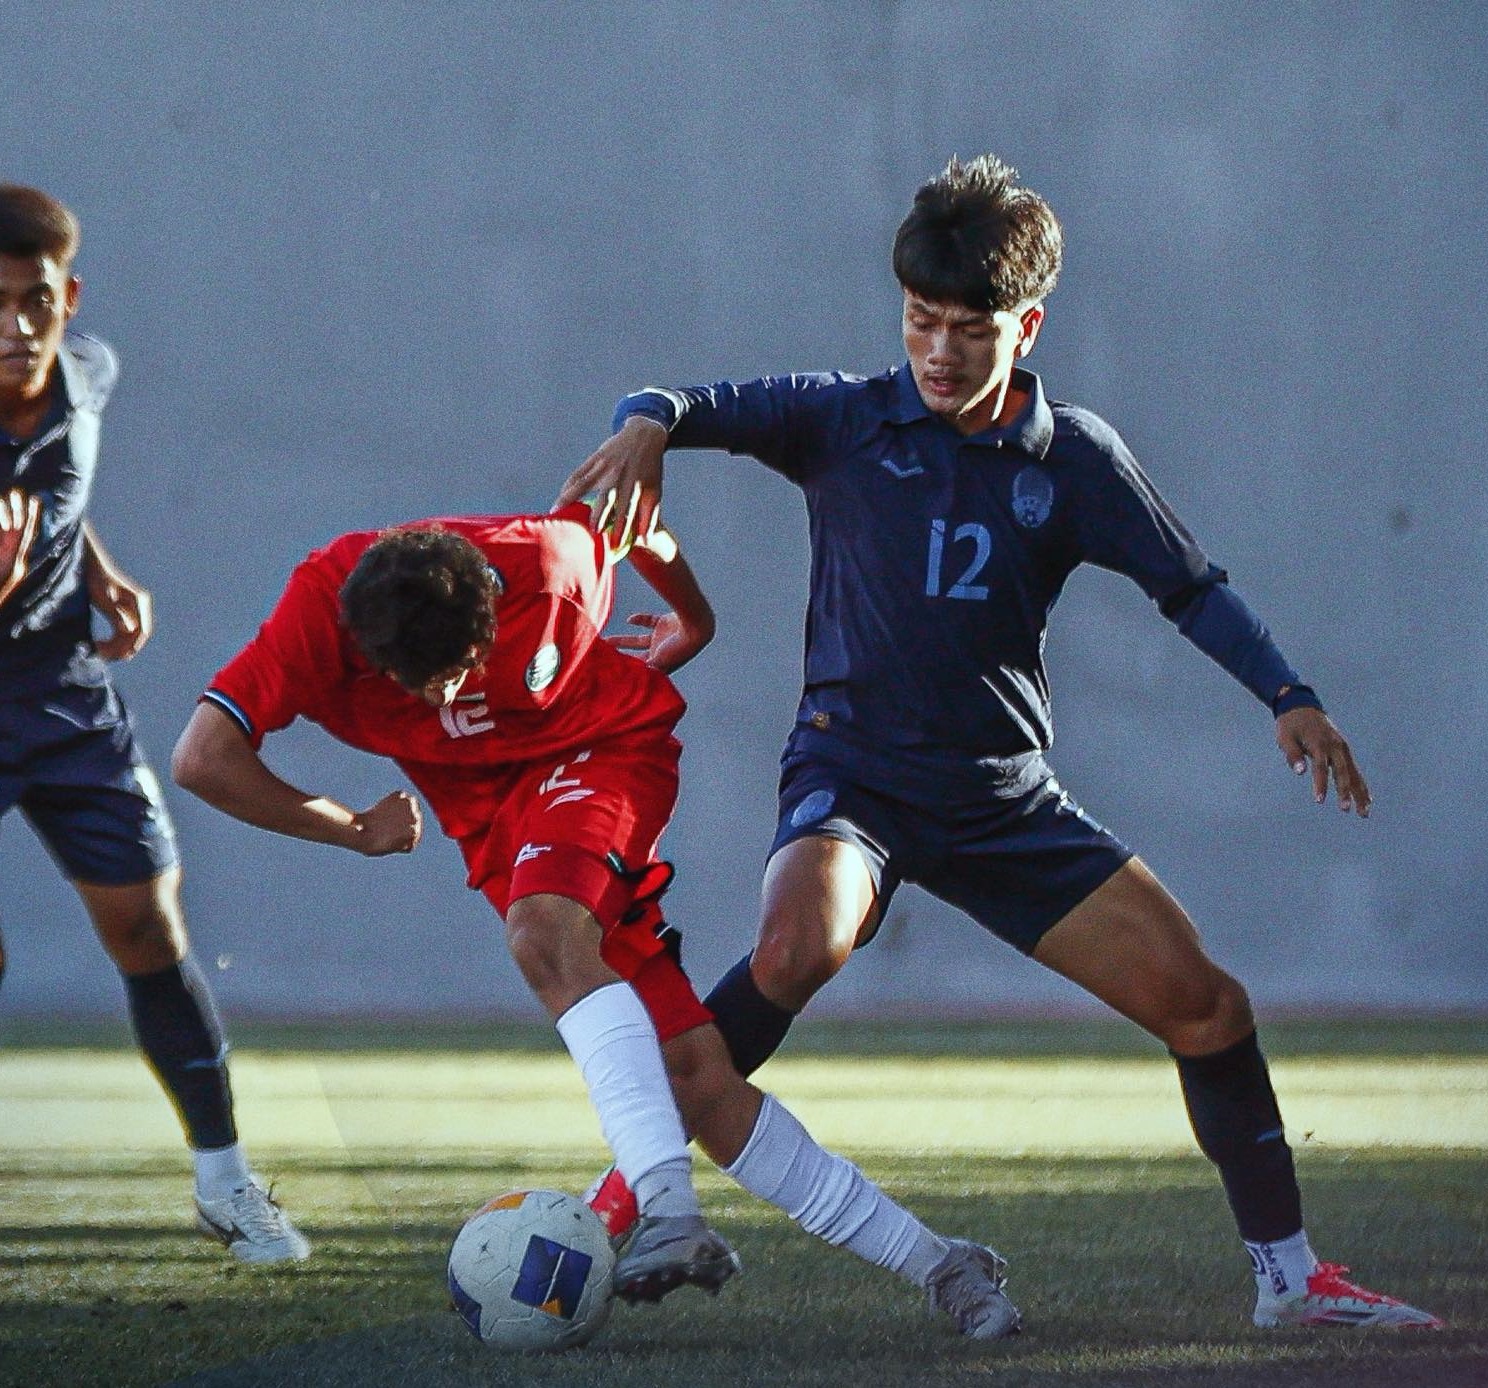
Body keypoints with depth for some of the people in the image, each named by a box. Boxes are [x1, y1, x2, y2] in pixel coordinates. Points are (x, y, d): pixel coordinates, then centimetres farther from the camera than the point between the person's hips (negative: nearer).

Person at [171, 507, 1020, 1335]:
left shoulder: (549, 557, -26)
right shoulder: (318, 615, -24)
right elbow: (203, 759, -27)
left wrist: (694, 621, 18)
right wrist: (357, 831, -18)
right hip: (497, 820, 3)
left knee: (546, 939, -36)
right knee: (697, 1082, -7)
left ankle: (671, 1211, -43)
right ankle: (931, 1262, -1)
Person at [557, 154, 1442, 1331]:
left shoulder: (1073, 455, 3)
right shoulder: (844, 420, -2)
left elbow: (1192, 587, 8)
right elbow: (695, 410, -8)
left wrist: (1289, 697, -7)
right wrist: (646, 425, -33)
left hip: (1006, 795, 3)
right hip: (857, 771, -3)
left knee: (1203, 1000, -2)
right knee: (800, 945, -35)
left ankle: (1288, 1275, 12)